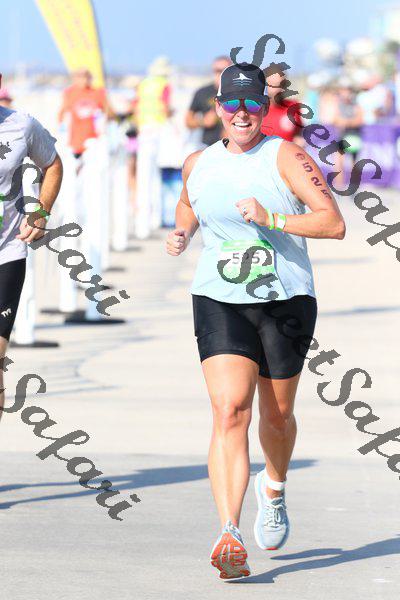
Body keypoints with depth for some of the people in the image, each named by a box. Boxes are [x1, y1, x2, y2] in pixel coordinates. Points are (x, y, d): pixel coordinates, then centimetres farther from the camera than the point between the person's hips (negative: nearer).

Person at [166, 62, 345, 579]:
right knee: (229, 412, -17)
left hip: (287, 302, -1)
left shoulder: (285, 156, -6)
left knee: (277, 415, 13)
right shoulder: (197, 165, 6)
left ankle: (274, 487, 48)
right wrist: (181, 233, 9)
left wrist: (272, 218, -24)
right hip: (220, 303, 1)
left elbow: (334, 223, -14)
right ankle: (229, 537, -26)